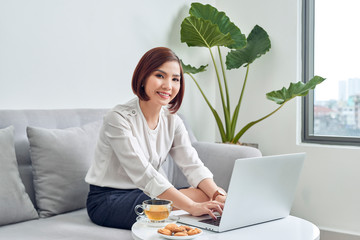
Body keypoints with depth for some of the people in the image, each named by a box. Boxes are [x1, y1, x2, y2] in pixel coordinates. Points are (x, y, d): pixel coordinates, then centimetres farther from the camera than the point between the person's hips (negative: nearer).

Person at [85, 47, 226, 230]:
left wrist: (219, 195, -25)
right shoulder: (119, 118, -20)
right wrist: (193, 207, -36)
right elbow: (143, 174, -29)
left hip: (146, 194, 7)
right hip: (108, 200, -7)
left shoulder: (172, 120, 4)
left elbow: (192, 165, -5)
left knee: (208, 196, -19)